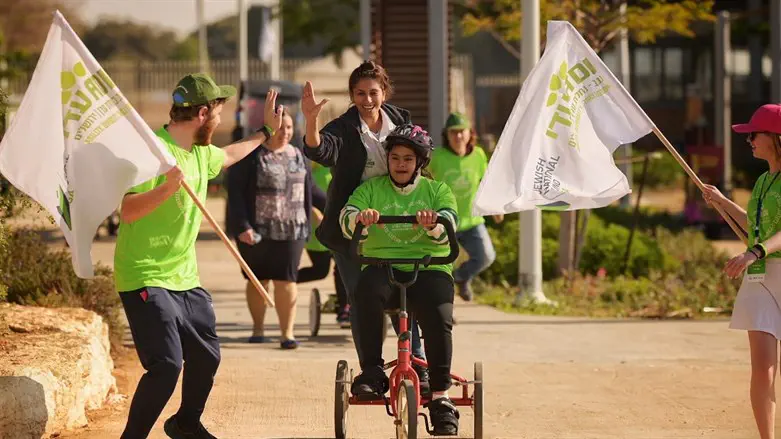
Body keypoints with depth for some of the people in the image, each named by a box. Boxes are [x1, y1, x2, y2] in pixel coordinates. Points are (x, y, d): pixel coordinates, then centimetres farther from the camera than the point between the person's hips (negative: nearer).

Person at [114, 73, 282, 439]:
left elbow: (227, 156, 34)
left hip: (186, 279, 9)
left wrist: (266, 132, 42)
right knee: (166, 365, -19)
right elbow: (128, 211, -27)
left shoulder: (200, 153, 9)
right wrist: (168, 187, -41)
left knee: (206, 357, 15)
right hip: (146, 280, -9)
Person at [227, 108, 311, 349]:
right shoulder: (250, 156, -3)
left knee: (286, 280, -4)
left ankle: (288, 332, -3)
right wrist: (242, 226, -16)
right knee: (258, 279, 8)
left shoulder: (298, 156, 13)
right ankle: (258, 328, 21)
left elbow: (309, 191, 19)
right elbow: (235, 192, -9)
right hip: (257, 231, -2)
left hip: (291, 230, 3)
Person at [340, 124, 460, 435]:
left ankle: (440, 397, -19)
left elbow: (448, 226, -5)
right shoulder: (372, 188, 15)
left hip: (429, 268, 0)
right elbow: (347, 218, -2)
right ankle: (372, 372, -29)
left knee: (438, 318, -29)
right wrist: (359, 217, -27)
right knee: (368, 289, -36)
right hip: (382, 265, 0)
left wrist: (433, 224, -29)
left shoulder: (437, 191, 14)